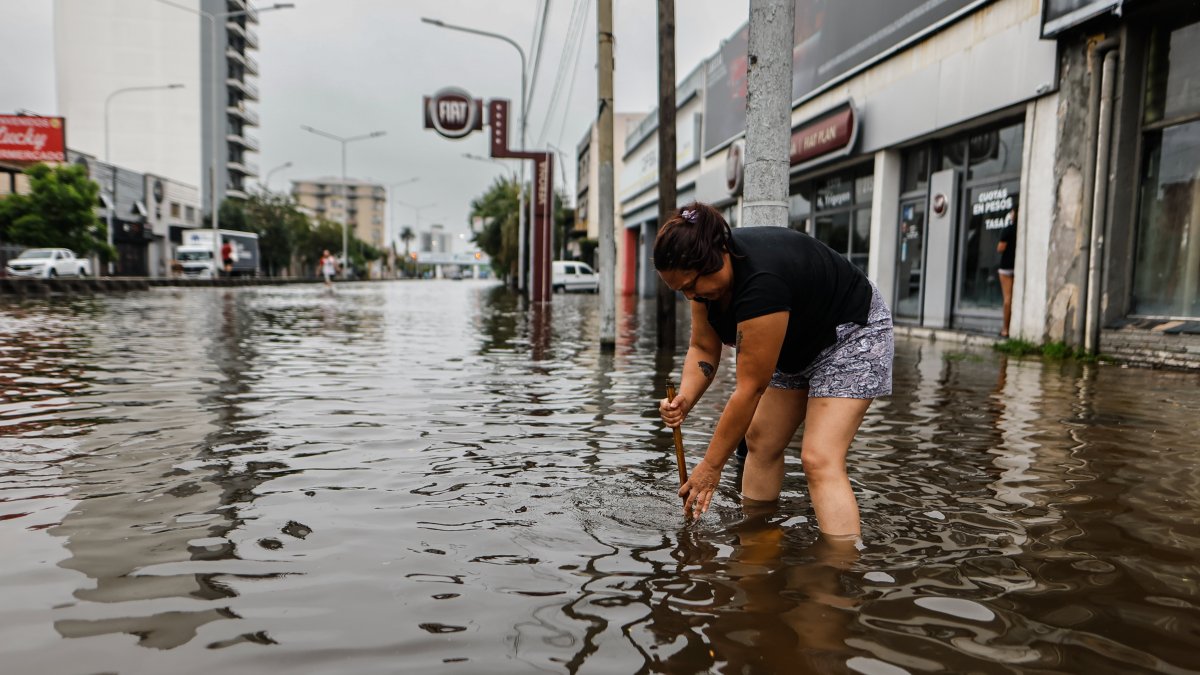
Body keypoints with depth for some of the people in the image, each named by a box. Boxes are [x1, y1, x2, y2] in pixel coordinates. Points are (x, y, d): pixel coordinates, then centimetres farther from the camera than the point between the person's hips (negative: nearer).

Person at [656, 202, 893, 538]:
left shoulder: (761, 281, -39)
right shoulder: (707, 270, -14)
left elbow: (750, 388, -34)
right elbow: (703, 349, -6)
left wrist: (710, 466, -26)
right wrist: (684, 400, -26)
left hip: (851, 332, -8)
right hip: (798, 344, 9)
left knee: (819, 460, -19)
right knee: (760, 441, 7)